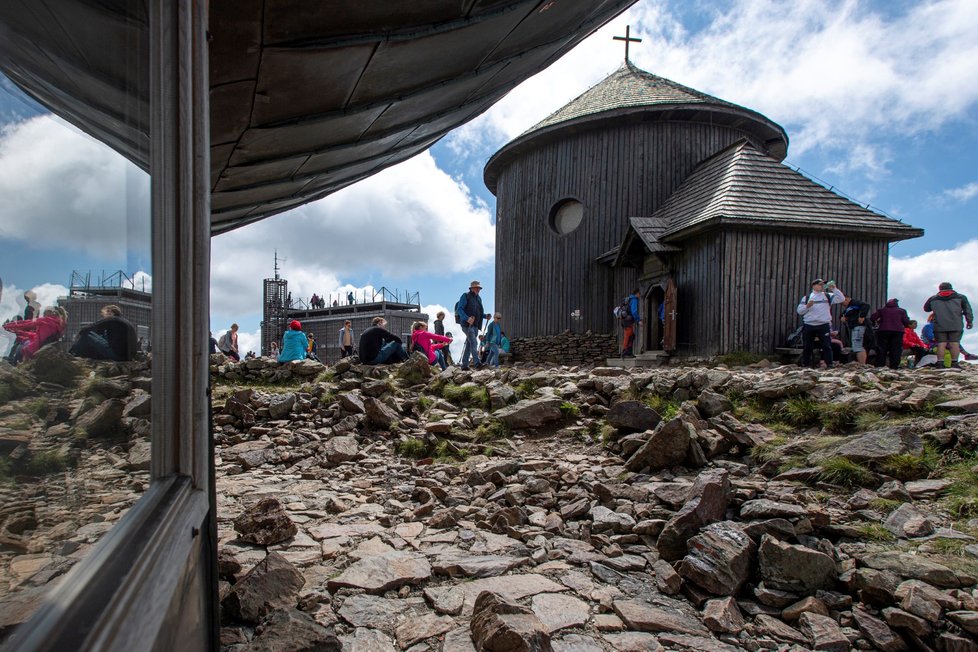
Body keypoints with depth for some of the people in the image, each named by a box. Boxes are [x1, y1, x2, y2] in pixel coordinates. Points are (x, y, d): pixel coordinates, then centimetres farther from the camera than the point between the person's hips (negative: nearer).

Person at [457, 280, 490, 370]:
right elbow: (459, 309, -13)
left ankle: (464, 365, 12)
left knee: (469, 344, 8)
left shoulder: (478, 299, 21)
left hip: (475, 325, 8)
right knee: (474, 342, -18)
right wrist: (467, 318, -27)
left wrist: (485, 316, 5)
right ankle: (476, 362, -21)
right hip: (467, 324, -8)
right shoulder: (465, 296, -3)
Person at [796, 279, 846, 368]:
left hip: (824, 325, 0)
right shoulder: (806, 297, 9)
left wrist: (834, 289, -9)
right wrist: (807, 306, -12)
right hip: (808, 326, 0)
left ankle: (829, 365, 0)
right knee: (807, 346, 6)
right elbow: (799, 310, 6)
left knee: (827, 346, -2)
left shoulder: (828, 296, 9)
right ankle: (805, 365, 15)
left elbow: (842, 299, -3)